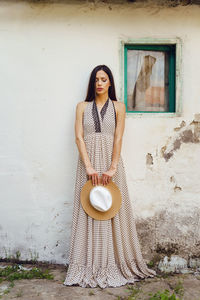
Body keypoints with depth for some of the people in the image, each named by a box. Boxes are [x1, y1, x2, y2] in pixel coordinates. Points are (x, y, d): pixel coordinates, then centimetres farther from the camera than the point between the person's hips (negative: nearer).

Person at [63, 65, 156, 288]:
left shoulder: (118, 106, 7)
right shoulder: (82, 106, 9)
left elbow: (118, 139, -2)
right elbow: (79, 137, -1)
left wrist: (112, 168, -13)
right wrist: (89, 167, -13)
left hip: (110, 161, 0)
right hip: (88, 162, 1)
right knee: (89, 210, 2)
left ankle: (114, 264, 15)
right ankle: (90, 266, 13)